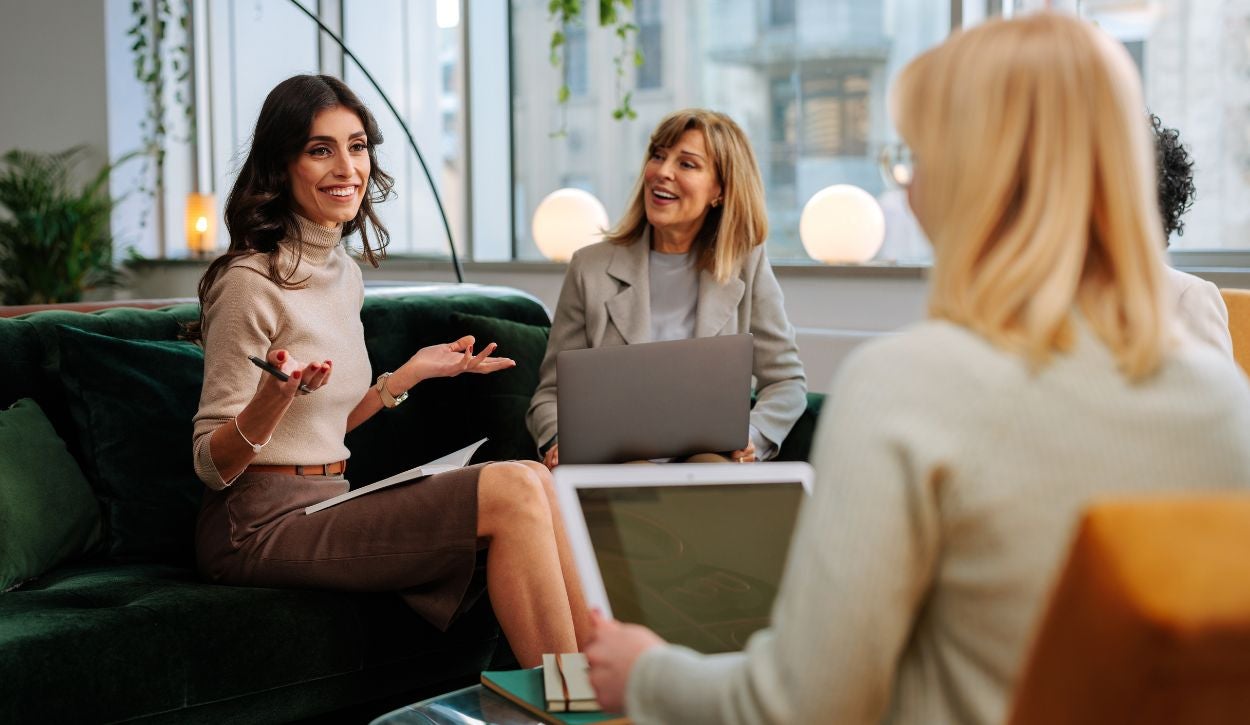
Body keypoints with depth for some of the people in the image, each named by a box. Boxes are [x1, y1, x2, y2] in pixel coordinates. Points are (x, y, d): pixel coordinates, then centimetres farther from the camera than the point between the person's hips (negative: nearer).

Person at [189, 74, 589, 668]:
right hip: (262, 524, -8)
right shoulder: (252, 282, -13)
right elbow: (211, 463, -11)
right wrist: (273, 398, -30)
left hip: (325, 504, 8)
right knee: (514, 492, -20)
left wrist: (410, 373, 15)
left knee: (531, 479, -13)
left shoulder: (345, 273, 13)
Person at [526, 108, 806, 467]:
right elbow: (552, 393, 9)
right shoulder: (591, 267, 7)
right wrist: (559, 442, -14)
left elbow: (787, 382, 10)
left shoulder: (747, 265, 8)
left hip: (712, 455, 1)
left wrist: (751, 436, -11)